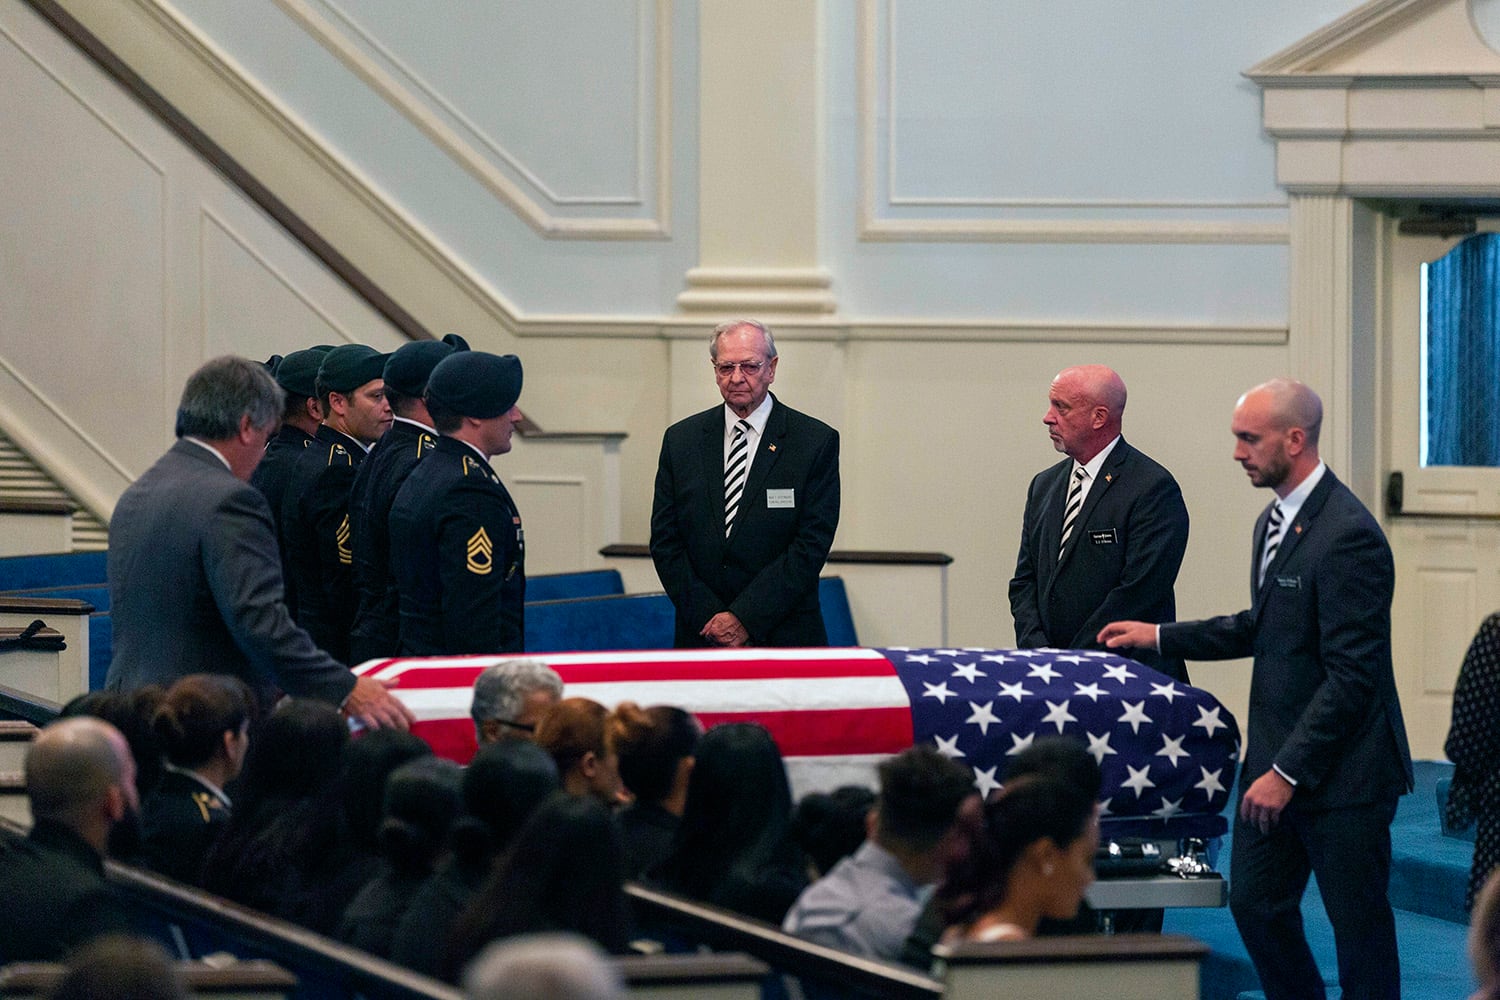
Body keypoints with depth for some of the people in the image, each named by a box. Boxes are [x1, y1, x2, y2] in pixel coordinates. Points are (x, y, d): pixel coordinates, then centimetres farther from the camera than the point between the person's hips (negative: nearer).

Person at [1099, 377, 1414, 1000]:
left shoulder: (1347, 536, -20)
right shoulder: (1275, 521, 11)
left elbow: (1352, 675, -22)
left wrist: (1289, 771, -22)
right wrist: (1159, 637, 21)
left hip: (1341, 772, -10)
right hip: (1277, 761, 10)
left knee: (1358, 924, 0)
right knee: (1254, 901, 13)